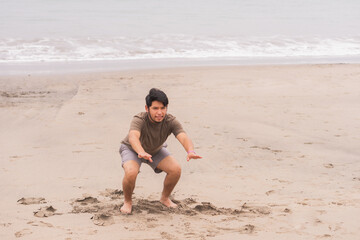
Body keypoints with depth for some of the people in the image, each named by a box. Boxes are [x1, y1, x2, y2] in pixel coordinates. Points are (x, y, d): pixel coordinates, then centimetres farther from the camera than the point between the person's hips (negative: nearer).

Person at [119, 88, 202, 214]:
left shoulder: (171, 121, -28)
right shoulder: (139, 120, -38)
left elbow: (184, 137, -43)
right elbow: (133, 137, -57)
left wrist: (190, 151, -66)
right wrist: (142, 152, -78)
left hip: (156, 150, 4)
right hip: (132, 149, -4)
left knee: (176, 169, -17)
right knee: (131, 173, -32)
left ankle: (165, 198, 12)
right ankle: (128, 201, -1)